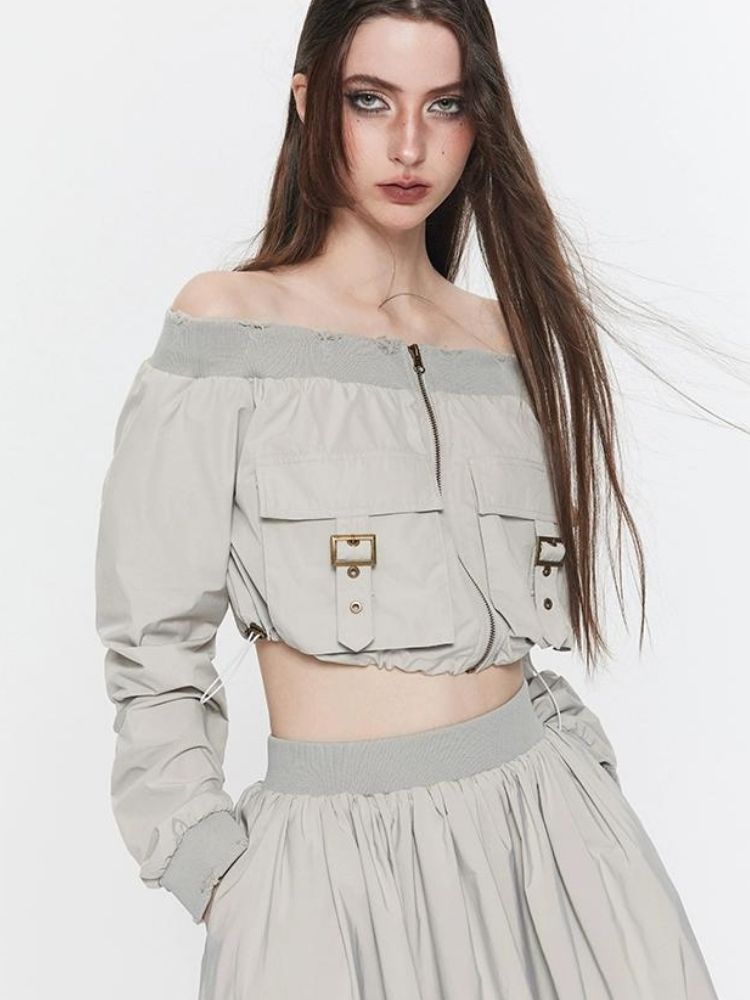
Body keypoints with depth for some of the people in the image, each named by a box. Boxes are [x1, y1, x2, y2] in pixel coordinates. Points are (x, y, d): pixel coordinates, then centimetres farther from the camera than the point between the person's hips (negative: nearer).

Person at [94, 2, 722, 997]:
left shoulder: (515, 338, 8)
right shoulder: (228, 320, -6)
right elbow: (154, 639, -6)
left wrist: (579, 787, 7)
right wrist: (219, 878, -9)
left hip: (542, 820, 4)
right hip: (332, 852, -4)